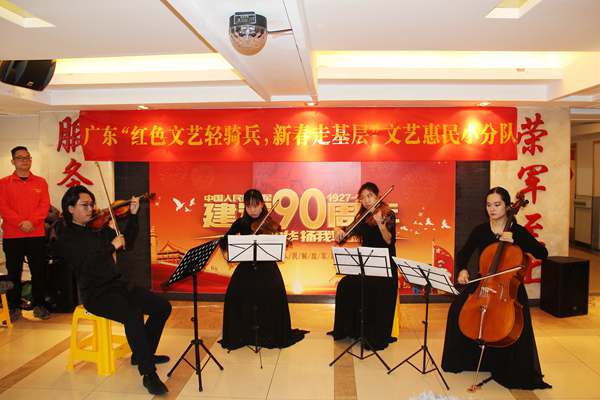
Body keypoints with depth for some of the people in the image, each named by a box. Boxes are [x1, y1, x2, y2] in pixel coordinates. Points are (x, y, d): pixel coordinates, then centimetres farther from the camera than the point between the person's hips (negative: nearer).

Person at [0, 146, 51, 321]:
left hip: (36, 235, 1)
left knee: (39, 271, 4)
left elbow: (45, 205, 0)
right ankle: (14, 307, 14)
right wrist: (20, 223, -16)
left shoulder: (40, 182, 9)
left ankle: (39, 305, 14)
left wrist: (31, 222, -15)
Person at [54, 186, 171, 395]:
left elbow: (127, 243, 13)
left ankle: (142, 354, 18)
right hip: (96, 294, -7)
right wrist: (111, 246, -22)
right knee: (133, 316, -33)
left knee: (162, 307, -1)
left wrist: (133, 215, 5)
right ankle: (148, 374, -22)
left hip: (118, 285, 7)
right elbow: (84, 263, -22)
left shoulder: (99, 227, 10)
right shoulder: (65, 238, -7)